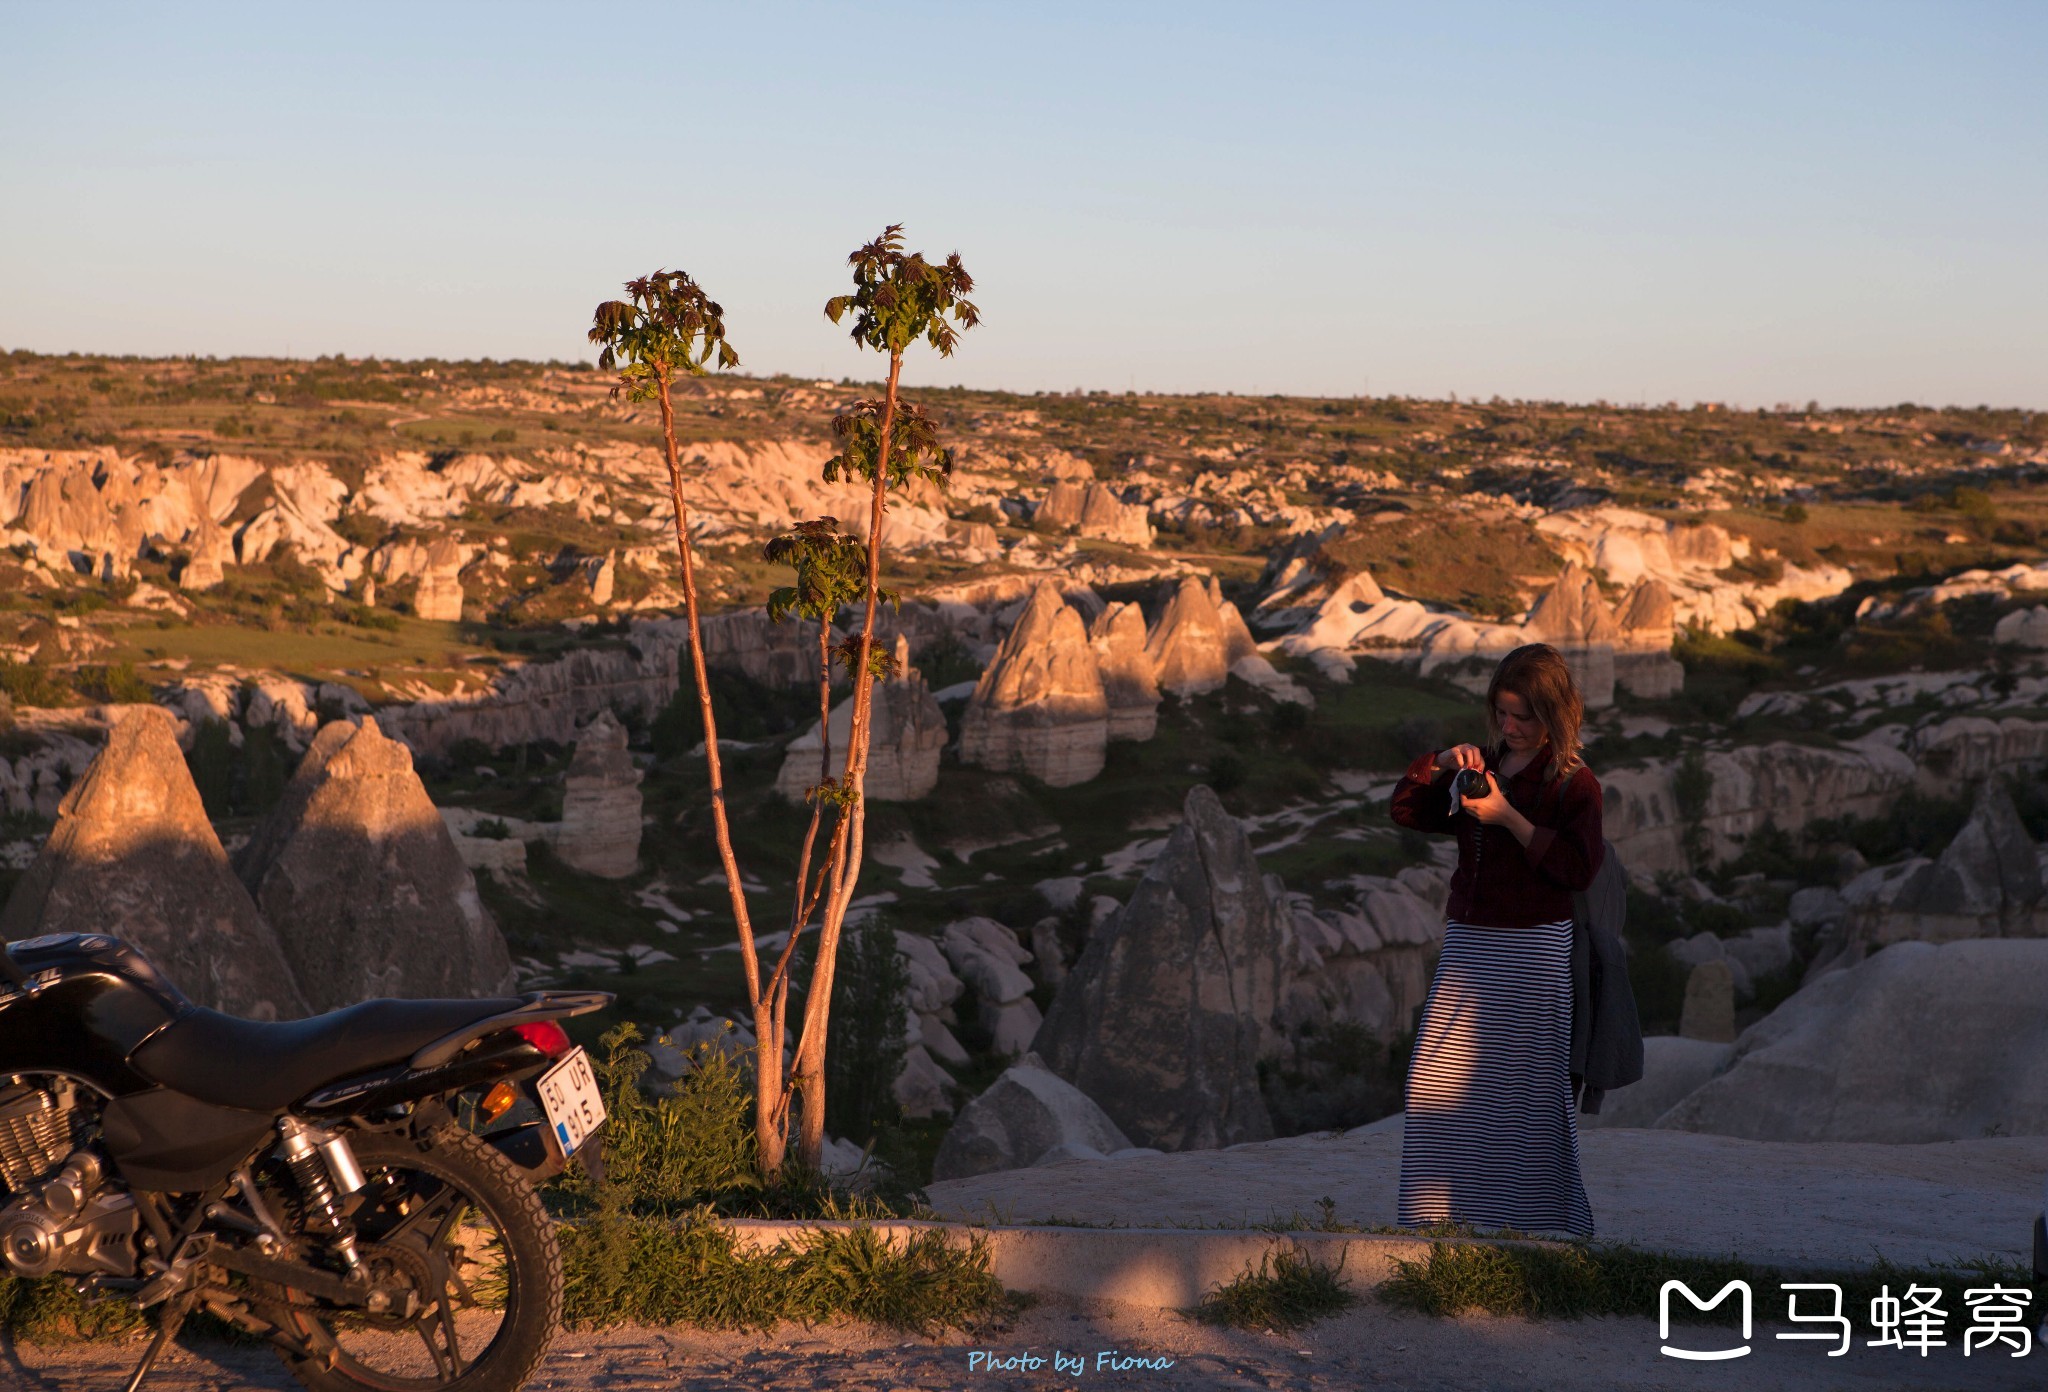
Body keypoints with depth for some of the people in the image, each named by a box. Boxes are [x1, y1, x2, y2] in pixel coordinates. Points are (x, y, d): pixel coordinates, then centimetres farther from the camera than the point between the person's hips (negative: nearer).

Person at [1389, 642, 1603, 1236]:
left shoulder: (1574, 782, -4)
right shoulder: (1480, 768, 15)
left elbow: (1578, 868, -15)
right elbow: (1406, 810, 17)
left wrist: (1508, 818, -19)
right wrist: (1441, 763, 0)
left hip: (1532, 949, -6)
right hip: (1466, 944, 6)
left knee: (1525, 1087, -3)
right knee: (1436, 1083, 3)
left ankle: (1537, 1218, 9)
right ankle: (1439, 1213, 13)